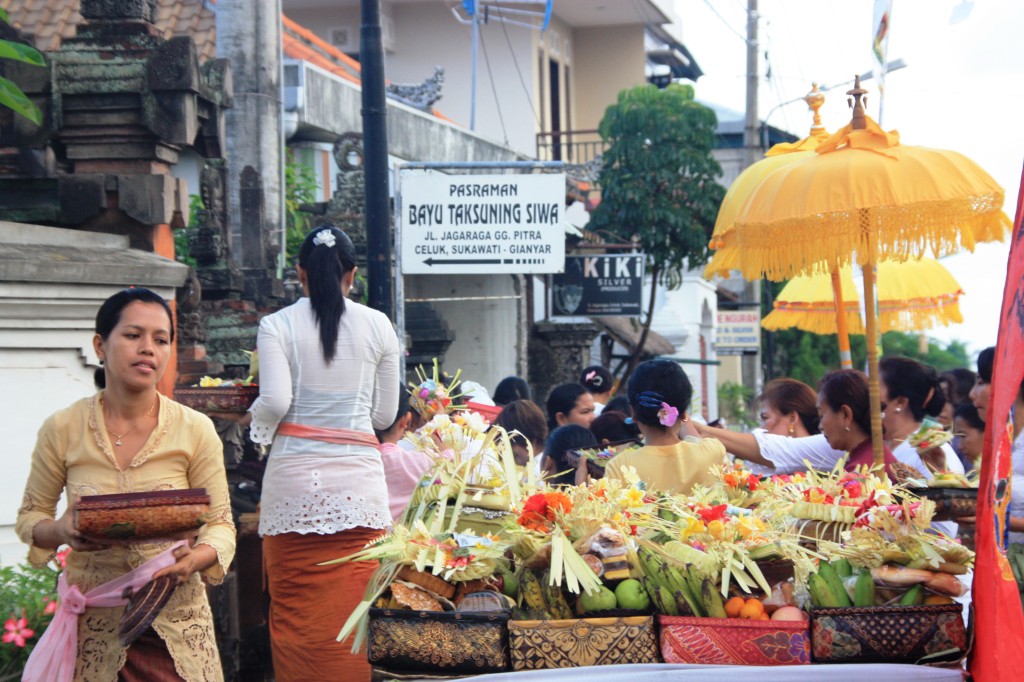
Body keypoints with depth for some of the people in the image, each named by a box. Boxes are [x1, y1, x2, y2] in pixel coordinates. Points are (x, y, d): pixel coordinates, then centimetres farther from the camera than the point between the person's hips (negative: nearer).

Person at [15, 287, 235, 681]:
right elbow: (30, 517, 6)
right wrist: (61, 531, -17)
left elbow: (220, 524, -1)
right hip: (92, 625, 0)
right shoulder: (63, 430, -3)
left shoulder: (195, 430, -4)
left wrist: (195, 559, -23)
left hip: (175, 622, 0)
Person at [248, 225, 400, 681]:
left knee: (295, 616, 4)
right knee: (352, 617, 4)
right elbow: (384, 414, 9)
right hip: (359, 482, 1)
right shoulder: (377, 325, 6)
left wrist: (258, 422, 12)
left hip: (294, 478, -1)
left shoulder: (277, 326, 0)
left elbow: (274, 403, -10)